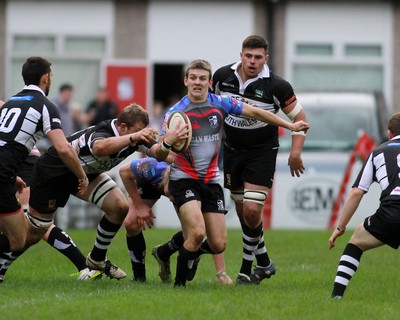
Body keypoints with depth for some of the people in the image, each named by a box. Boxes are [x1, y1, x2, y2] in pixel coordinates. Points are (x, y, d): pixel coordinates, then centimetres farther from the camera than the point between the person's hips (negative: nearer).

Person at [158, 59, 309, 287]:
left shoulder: (221, 103, -1)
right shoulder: (176, 112, -10)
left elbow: (254, 112, 9)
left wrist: (290, 125, 11)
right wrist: (167, 143, -37)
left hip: (211, 181, 4)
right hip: (184, 180, -4)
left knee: (218, 245, 0)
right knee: (197, 233, -25)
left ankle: (191, 252, 35)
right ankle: (179, 283, -6)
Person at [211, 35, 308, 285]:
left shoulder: (277, 86, -17)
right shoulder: (223, 76, -8)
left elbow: (299, 117, -7)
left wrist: (296, 153, -15)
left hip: (262, 152, -4)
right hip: (232, 150, 4)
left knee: (252, 210, -15)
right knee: (242, 211, 8)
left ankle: (247, 268, 1)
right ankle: (264, 263, 26)